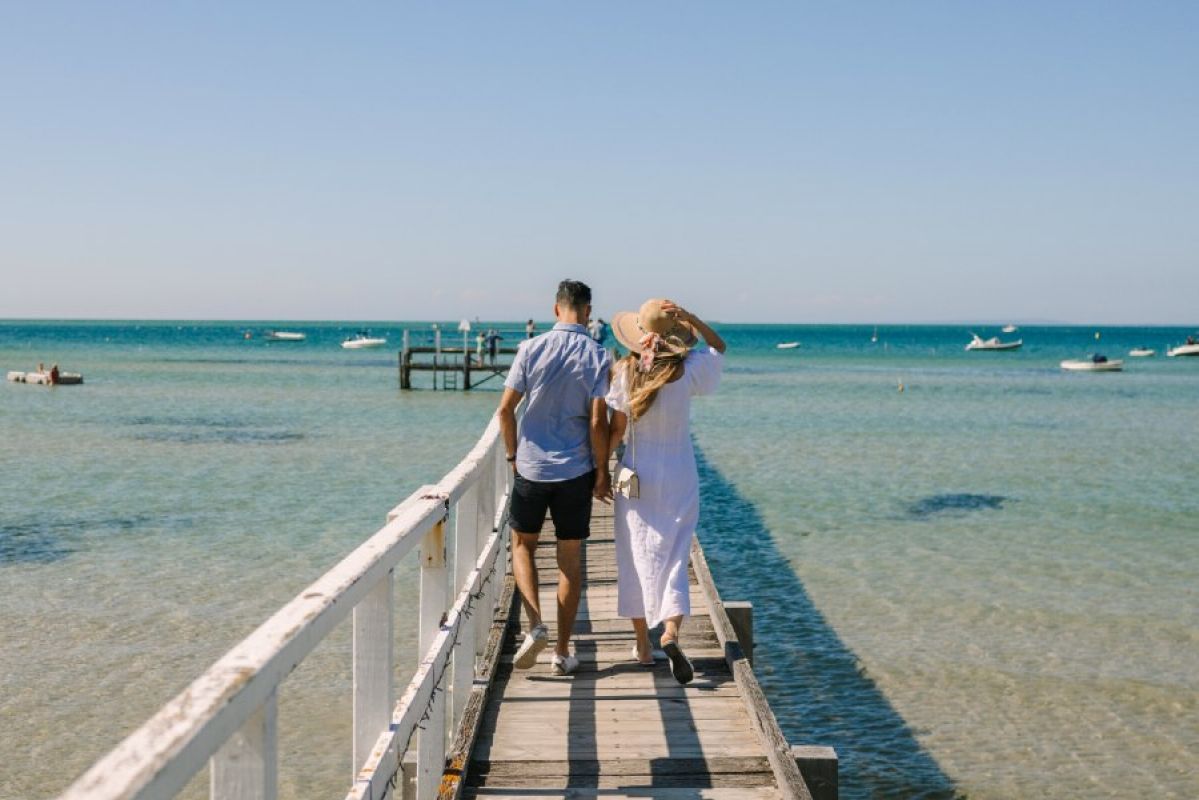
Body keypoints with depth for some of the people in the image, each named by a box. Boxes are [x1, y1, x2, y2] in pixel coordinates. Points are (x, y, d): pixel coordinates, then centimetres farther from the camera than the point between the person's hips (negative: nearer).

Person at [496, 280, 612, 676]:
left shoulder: (531, 349, -5)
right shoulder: (598, 357, -7)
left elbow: (505, 409, -4)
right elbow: (598, 423, -11)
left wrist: (513, 454, 10)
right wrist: (603, 472, 0)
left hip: (531, 466, 0)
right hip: (575, 470, 0)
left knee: (522, 544, 18)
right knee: (570, 558, 9)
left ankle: (535, 624, -2)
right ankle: (562, 651, 12)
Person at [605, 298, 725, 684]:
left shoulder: (625, 373, -10)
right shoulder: (688, 371, -10)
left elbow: (617, 429, -6)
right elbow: (719, 347, 10)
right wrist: (692, 319, -5)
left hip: (637, 475, 0)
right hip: (679, 475, 0)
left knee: (637, 558, 12)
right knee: (674, 557, 5)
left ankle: (643, 645, 19)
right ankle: (671, 634, -18)